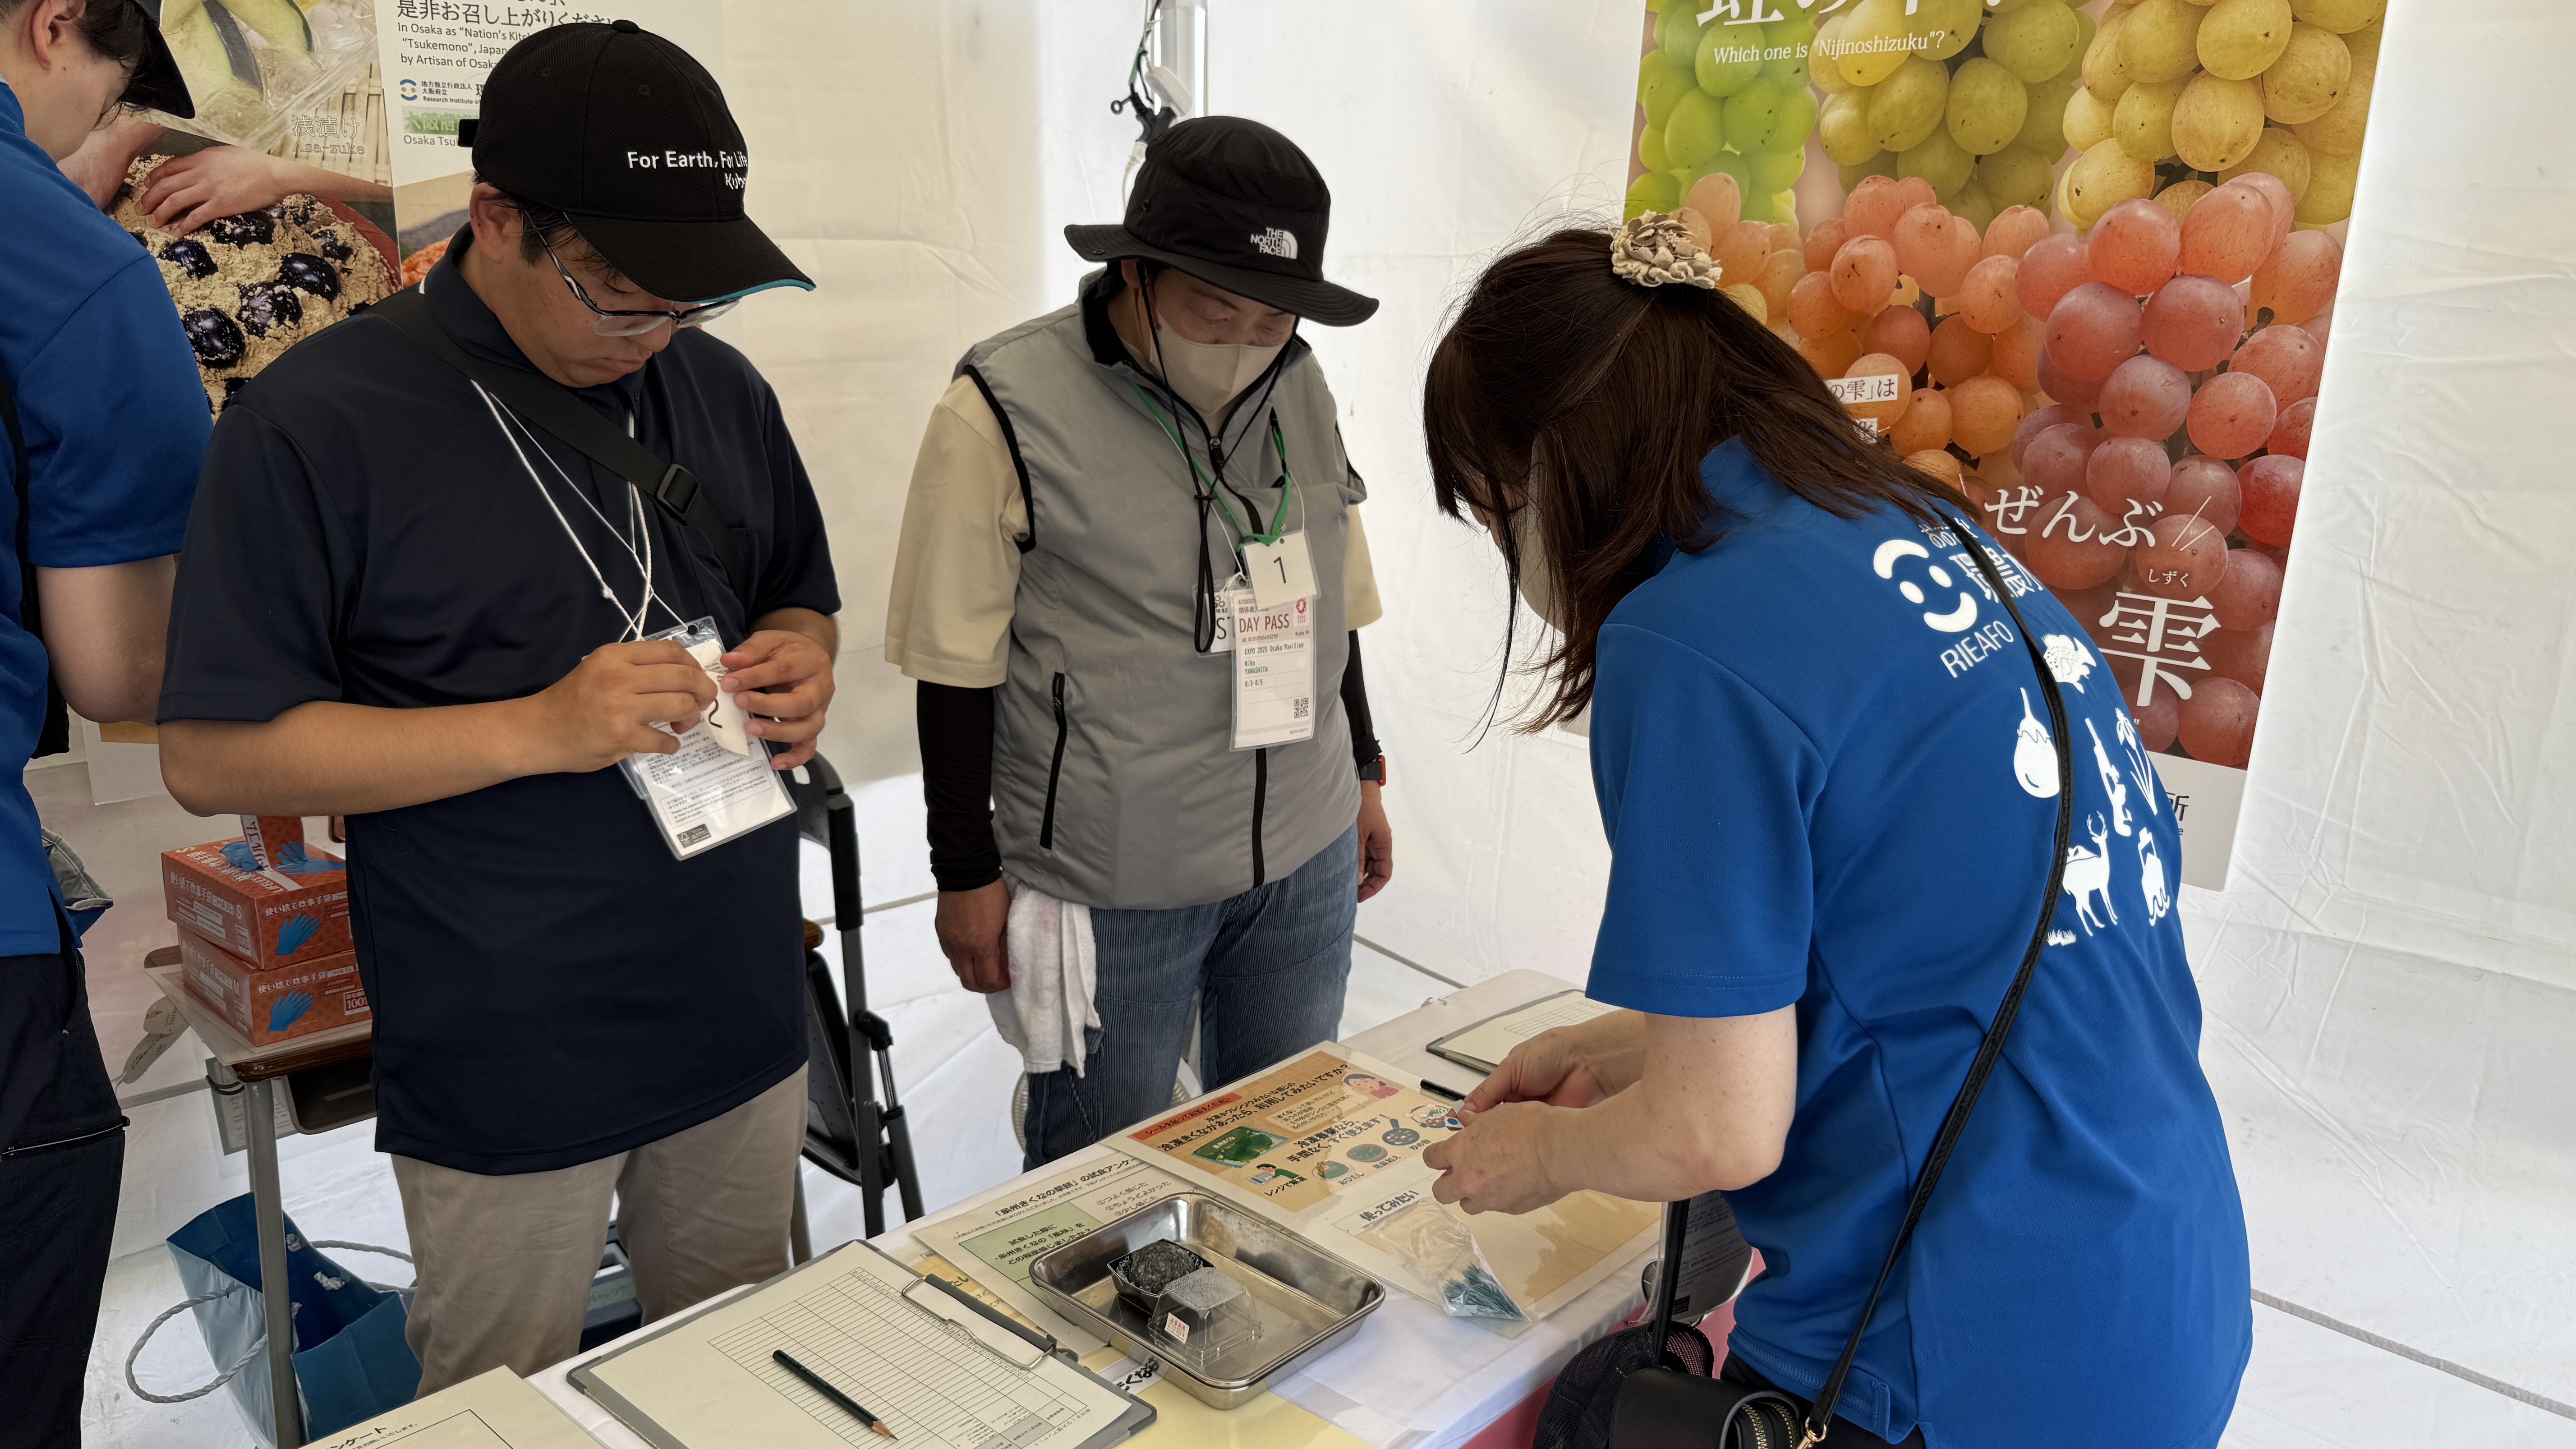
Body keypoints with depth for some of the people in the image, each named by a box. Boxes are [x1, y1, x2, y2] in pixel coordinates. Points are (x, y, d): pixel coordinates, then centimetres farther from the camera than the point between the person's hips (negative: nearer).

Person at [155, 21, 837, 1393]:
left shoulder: (720, 389, 5)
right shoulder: (314, 420, -13)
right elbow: (212, 755, -13)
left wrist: (796, 668, -7)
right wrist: (538, 728, -24)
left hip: (743, 1024, 5)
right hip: (505, 1064, -5)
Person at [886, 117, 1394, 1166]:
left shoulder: (1298, 385, 4)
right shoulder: (1005, 410, -13)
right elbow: (957, 663, -9)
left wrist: (1363, 773, 20)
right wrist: (968, 875, -8)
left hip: (1306, 861, 5)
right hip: (1108, 886, -5)